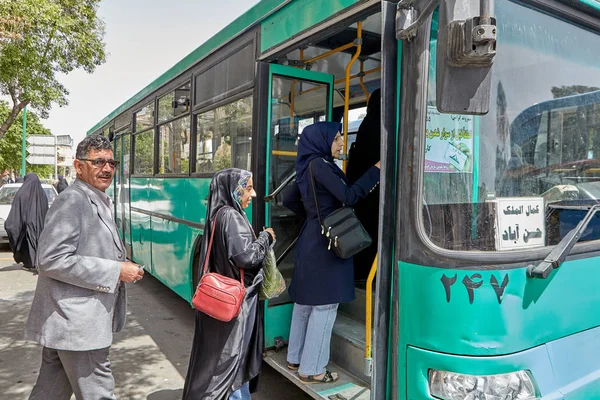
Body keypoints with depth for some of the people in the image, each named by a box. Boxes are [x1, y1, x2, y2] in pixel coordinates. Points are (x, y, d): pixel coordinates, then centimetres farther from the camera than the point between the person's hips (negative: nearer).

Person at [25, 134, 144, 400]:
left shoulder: (98, 202, 15)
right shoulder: (72, 200, -16)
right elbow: (53, 260, -23)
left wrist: (123, 266, 8)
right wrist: (115, 271, -20)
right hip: (77, 322, -9)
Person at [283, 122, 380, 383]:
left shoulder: (308, 168, 12)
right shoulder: (319, 165, -15)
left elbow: (289, 201, 19)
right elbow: (348, 196, -20)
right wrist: (376, 170, -14)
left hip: (311, 242, 10)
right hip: (325, 245, -10)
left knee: (305, 302, 17)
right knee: (324, 305, -1)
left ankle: (296, 358, 30)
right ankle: (311, 369, 10)